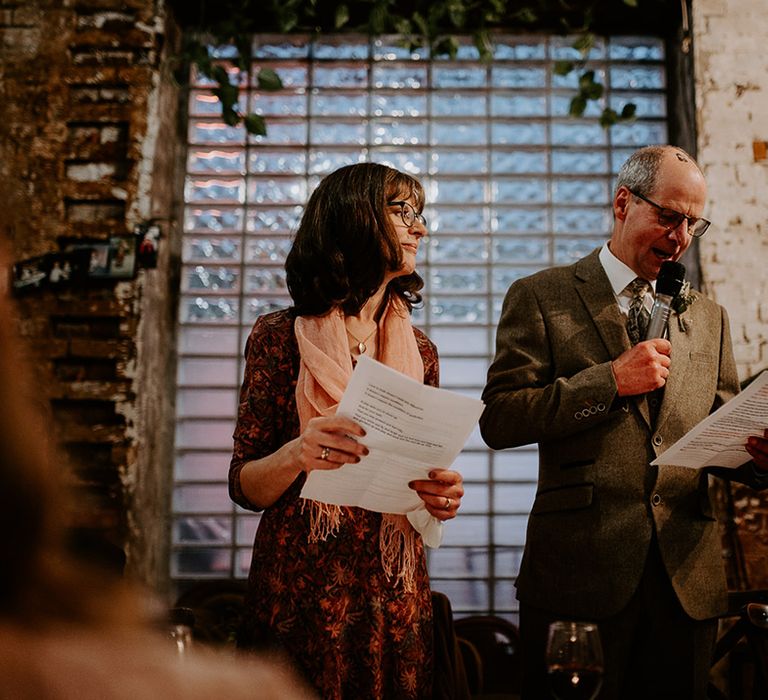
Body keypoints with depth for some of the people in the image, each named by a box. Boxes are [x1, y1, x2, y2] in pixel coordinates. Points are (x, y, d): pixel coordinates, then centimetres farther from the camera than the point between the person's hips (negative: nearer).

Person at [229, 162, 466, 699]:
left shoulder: (419, 350, 6)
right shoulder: (280, 336, -5)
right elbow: (245, 488, -4)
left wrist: (443, 496, -7)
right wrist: (296, 455, -24)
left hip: (394, 598, 4)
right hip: (299, 593, -3)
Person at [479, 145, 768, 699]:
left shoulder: (708, 316, 15)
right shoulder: (542, 297, 1)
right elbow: (498, 420, -7)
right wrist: (610, 380, -15)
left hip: (688, 580, 4)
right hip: (580, 571, -4)